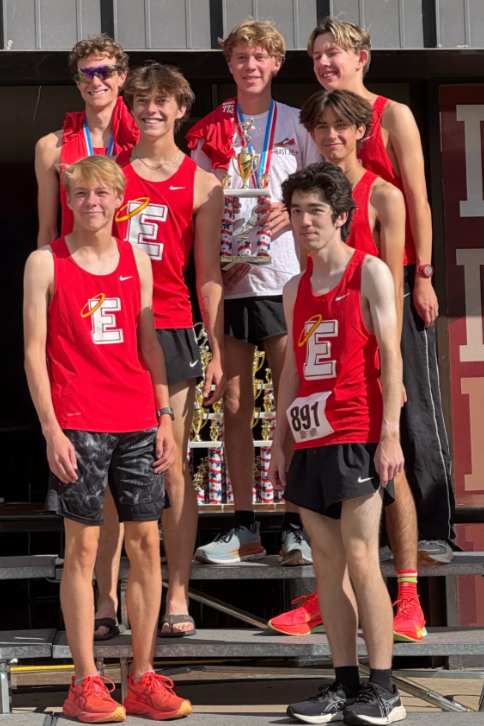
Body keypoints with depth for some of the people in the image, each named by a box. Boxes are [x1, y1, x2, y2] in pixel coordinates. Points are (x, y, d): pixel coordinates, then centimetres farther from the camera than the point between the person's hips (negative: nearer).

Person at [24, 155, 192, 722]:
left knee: (145, 542, 4)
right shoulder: (46, 262, 0)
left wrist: (164, 415, 9)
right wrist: (51, 428, -10)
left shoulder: (136, 260, 12)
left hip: (138, 420, 4)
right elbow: (34, 351, -3)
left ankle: (143, 678, 12)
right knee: (83, 545, -2)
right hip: (78, 422, -4)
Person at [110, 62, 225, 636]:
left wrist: (217, 351, 2)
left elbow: (208, 273, 8)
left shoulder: (201, 182, 8)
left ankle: (177, 596, 6)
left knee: (173, 466, 0)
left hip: (171, 329, -1)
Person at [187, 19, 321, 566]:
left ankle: (295, 525, 2)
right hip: (226, 281, 2)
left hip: (284, 279, -2)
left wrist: (292, 213, -13)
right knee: (234, 407, 4)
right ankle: (244, 528, 11)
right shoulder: (210, 132, 11)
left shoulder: (297, 125, 8)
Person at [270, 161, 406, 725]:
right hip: (309, 440, 6)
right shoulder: (295, 290, 17)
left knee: (360, 560, -9)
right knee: (327, 562, 5)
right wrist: (278, 441, 15)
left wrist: (390, 434, -13)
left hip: (357, 437, -6)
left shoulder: (370, 272, -1)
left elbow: (390, 355, -6)